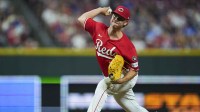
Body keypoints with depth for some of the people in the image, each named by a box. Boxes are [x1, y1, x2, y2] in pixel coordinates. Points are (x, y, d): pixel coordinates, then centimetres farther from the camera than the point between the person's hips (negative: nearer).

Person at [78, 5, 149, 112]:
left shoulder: (127, 45, -27)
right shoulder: (99, 29, -12)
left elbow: (134, 69, -22)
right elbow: (81, 19, -3)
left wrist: (121, 80, -37)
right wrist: (101, 10, -5)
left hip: (125, 77, -7)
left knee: (102, 87, -29)